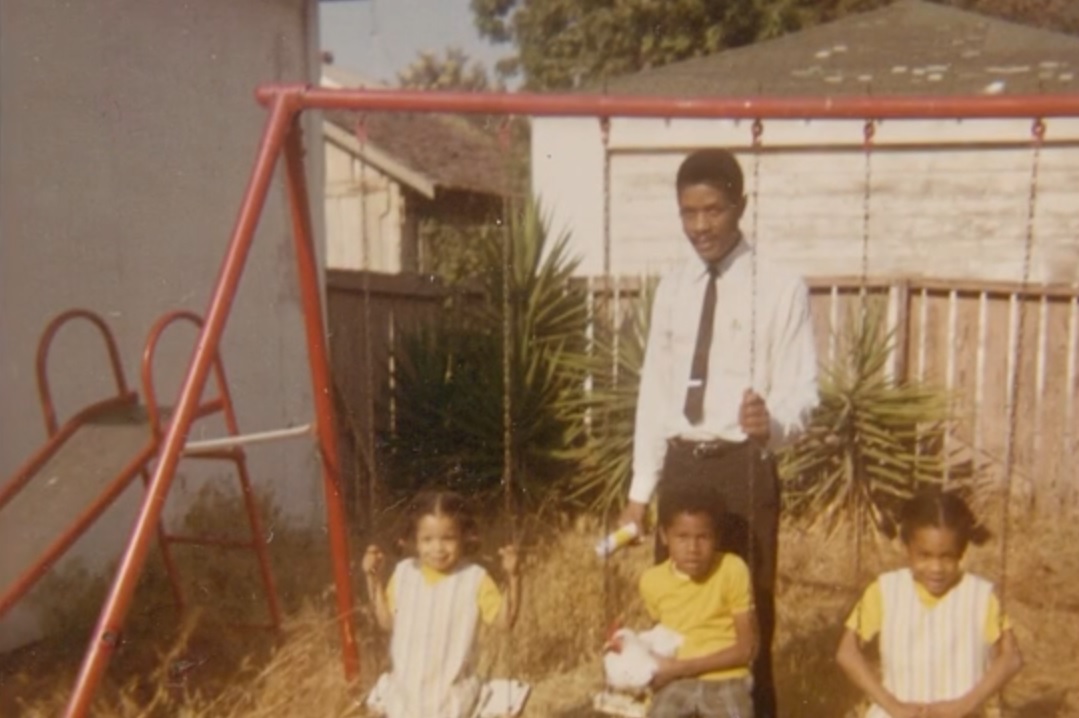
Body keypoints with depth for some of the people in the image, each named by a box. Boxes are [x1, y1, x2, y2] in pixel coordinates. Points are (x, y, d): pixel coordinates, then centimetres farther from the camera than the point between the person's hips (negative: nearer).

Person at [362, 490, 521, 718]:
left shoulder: (474, 578, -12)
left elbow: (504, 619, -15)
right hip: (406, 685, 4)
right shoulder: (404, 573, -2)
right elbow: (387, 621, 5)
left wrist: (513, 577, -27)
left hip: (451, 689, -3)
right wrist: (374, 578, -2)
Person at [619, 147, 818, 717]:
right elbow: (653, 392, 11)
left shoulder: (780, 289, -6)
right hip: (680, 467, 5)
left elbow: (801, 389, -10)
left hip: (743, 467, -5)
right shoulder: (671, 289, 9)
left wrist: (772, 422, -33)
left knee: (748, 611, 4)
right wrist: (640, 489, 9)